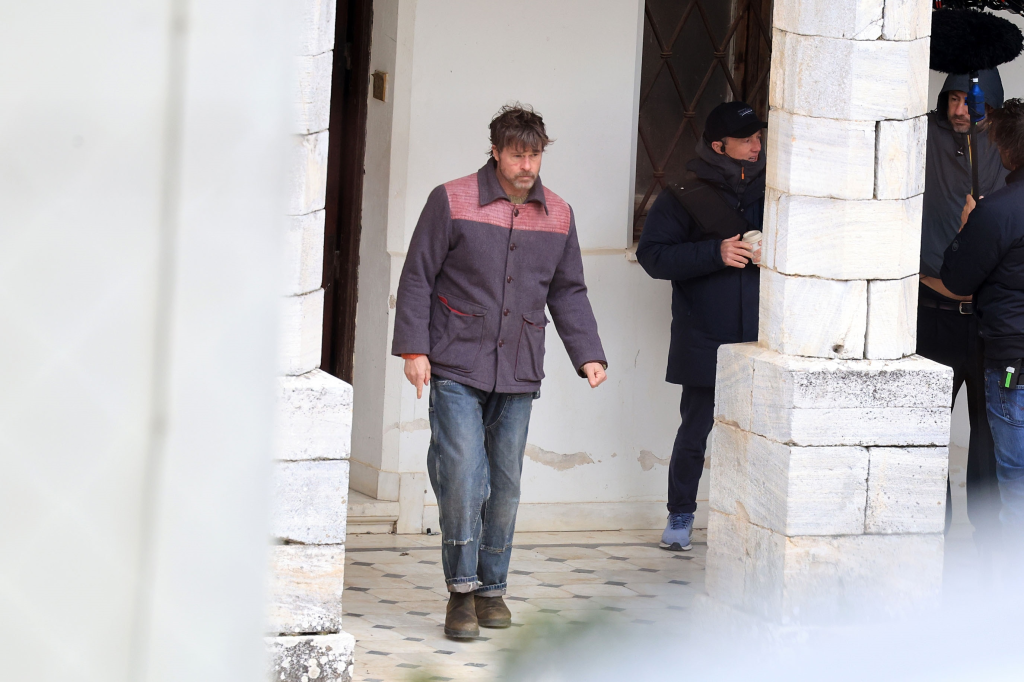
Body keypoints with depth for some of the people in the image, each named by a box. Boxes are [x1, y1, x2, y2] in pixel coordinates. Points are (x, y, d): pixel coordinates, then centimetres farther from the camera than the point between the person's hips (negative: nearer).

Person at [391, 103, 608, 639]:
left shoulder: (557, 215, 8)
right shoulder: (452, 202, -4)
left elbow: (568, 292, 17)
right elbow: (418, 278, -1)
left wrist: (588, 354, 6)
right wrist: (413, 348, -8)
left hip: (518, 373, 4)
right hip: (457, 368, -4)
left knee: (505, 483, 7)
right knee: (462, 478, -12)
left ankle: (492, 586, 20)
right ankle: (461, 589, -1)